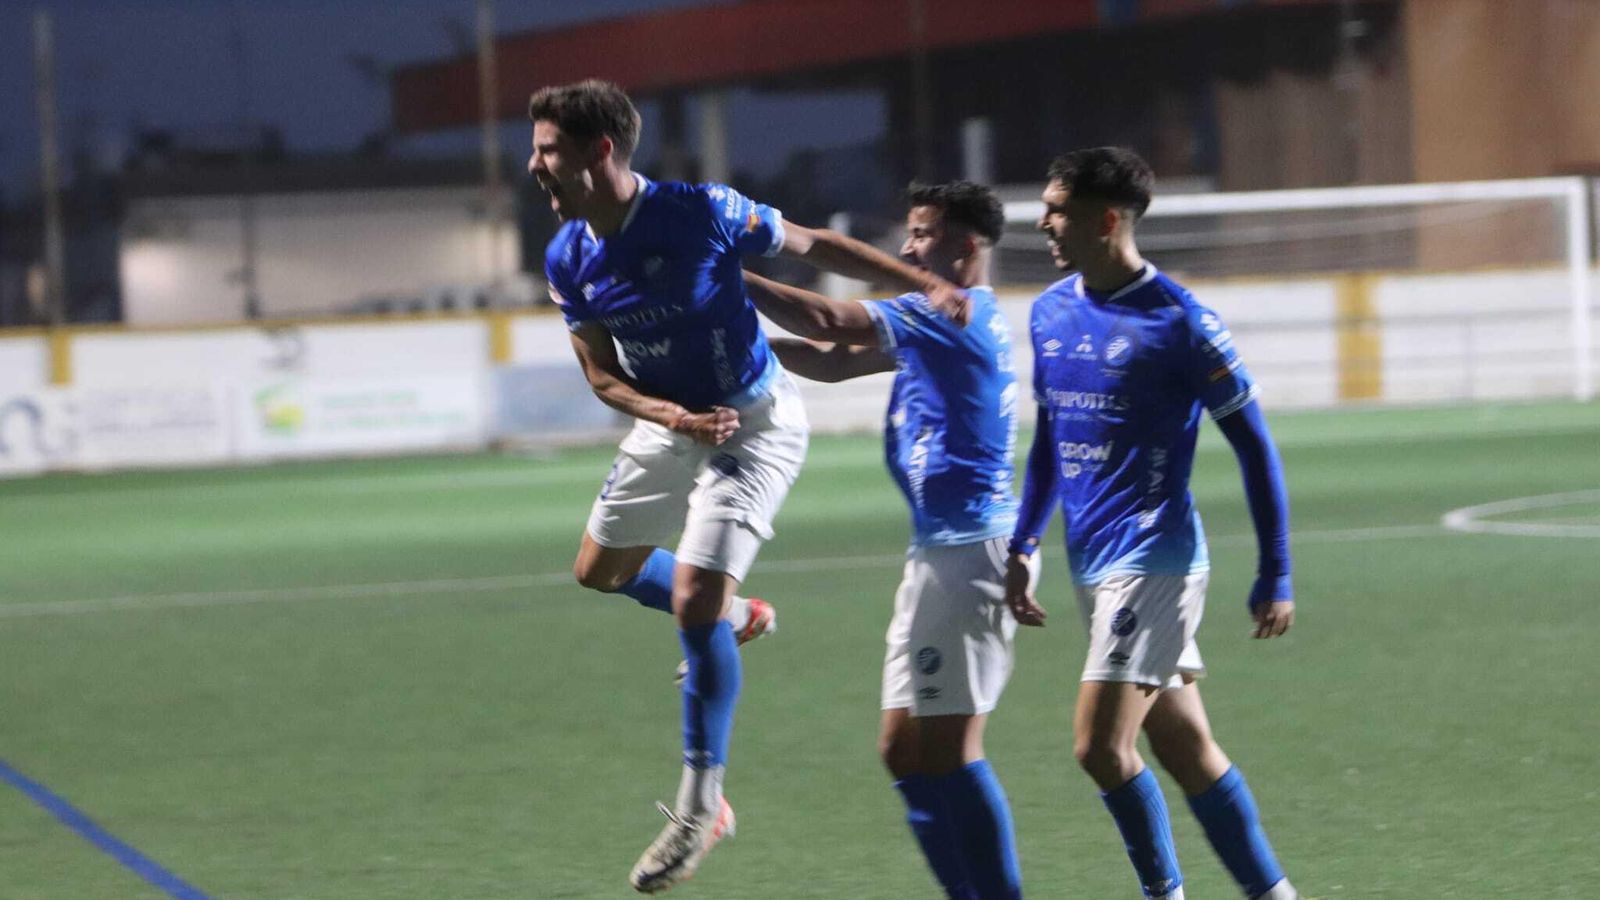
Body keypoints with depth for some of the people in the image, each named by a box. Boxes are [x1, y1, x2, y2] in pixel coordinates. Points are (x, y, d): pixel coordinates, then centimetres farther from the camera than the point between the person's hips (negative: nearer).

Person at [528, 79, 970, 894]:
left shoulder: (700, 213, -25)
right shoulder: (567, 258, -9)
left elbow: (812, 246, -12)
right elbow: (602, 376, -2)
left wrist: (928, 286, -14)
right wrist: (672, 415, -22)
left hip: (753, 423, -7)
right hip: (668, 424, 7)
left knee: (696, 599, -15)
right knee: (599, 570, 20)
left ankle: (701, 806, -4)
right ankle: (731, 618, 47)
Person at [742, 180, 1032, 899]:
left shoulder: (958, 314, -13)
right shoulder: (944, 321, 17)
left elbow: (827, 323, -17)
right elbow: (833, 361, 20)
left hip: (969, 550, -10)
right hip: (939, 551, 10)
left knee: (946, 750, -8)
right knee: (904, 750, 10)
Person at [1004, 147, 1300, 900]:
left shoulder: (1178, 321, -12)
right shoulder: (1050, 312, 9)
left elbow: (1254, 447, -7)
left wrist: (1275, 578, -8)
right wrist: (1021, 547, 15)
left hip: (1154, 562, -7)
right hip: (1093, 563, 7)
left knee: (1099, 745, -14)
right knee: (1186, 748, 10)